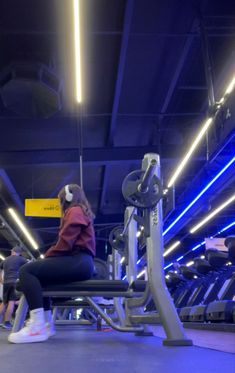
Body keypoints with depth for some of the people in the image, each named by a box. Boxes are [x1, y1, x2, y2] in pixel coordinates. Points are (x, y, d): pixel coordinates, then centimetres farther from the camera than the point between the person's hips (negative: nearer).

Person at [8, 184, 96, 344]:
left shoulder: (74, 211, 0)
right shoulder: (82, 212, 30)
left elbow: (65, 243, -14)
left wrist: (46, 257, -1)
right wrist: (47, 259, 12)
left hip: (78, 262, -11)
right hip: (80, 262, 11)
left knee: (27, 271, -18)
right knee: (39, 275, 23)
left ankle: (37, 328, -27)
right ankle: (46, 324, 14)